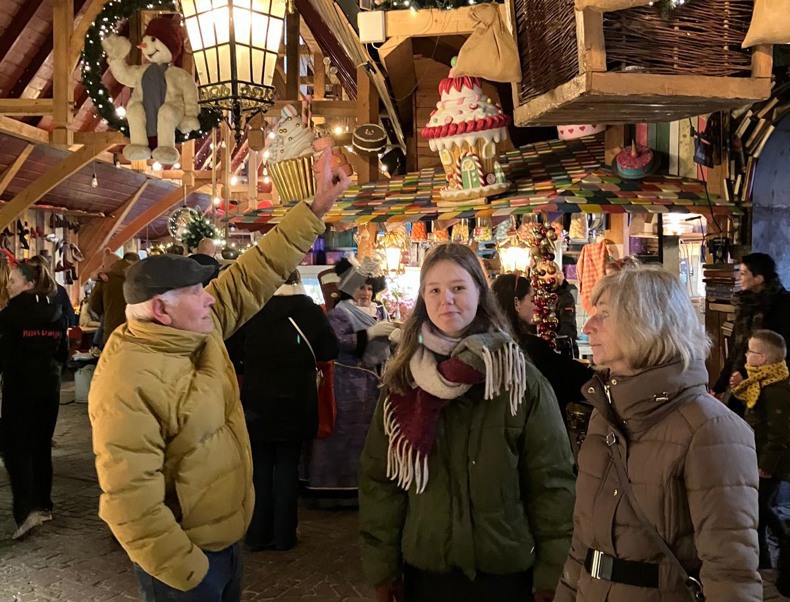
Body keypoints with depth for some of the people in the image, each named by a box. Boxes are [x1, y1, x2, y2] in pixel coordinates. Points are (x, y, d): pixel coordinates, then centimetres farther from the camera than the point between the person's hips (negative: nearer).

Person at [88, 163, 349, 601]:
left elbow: (255, 273, 0)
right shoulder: (127, 384, -28)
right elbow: (130, 502, -27)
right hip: (185, 557, -8)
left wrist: (315, 209, -2)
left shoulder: (199, 327, -4)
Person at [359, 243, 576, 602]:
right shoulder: (402, 381, -3)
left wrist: (552, 573, -7)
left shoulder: (520, 378, -9)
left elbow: (552, 481, -7)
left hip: (505, 568, -1)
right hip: (424, 567, 2)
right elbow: (379, 478, 0)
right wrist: (382, 566, -1)